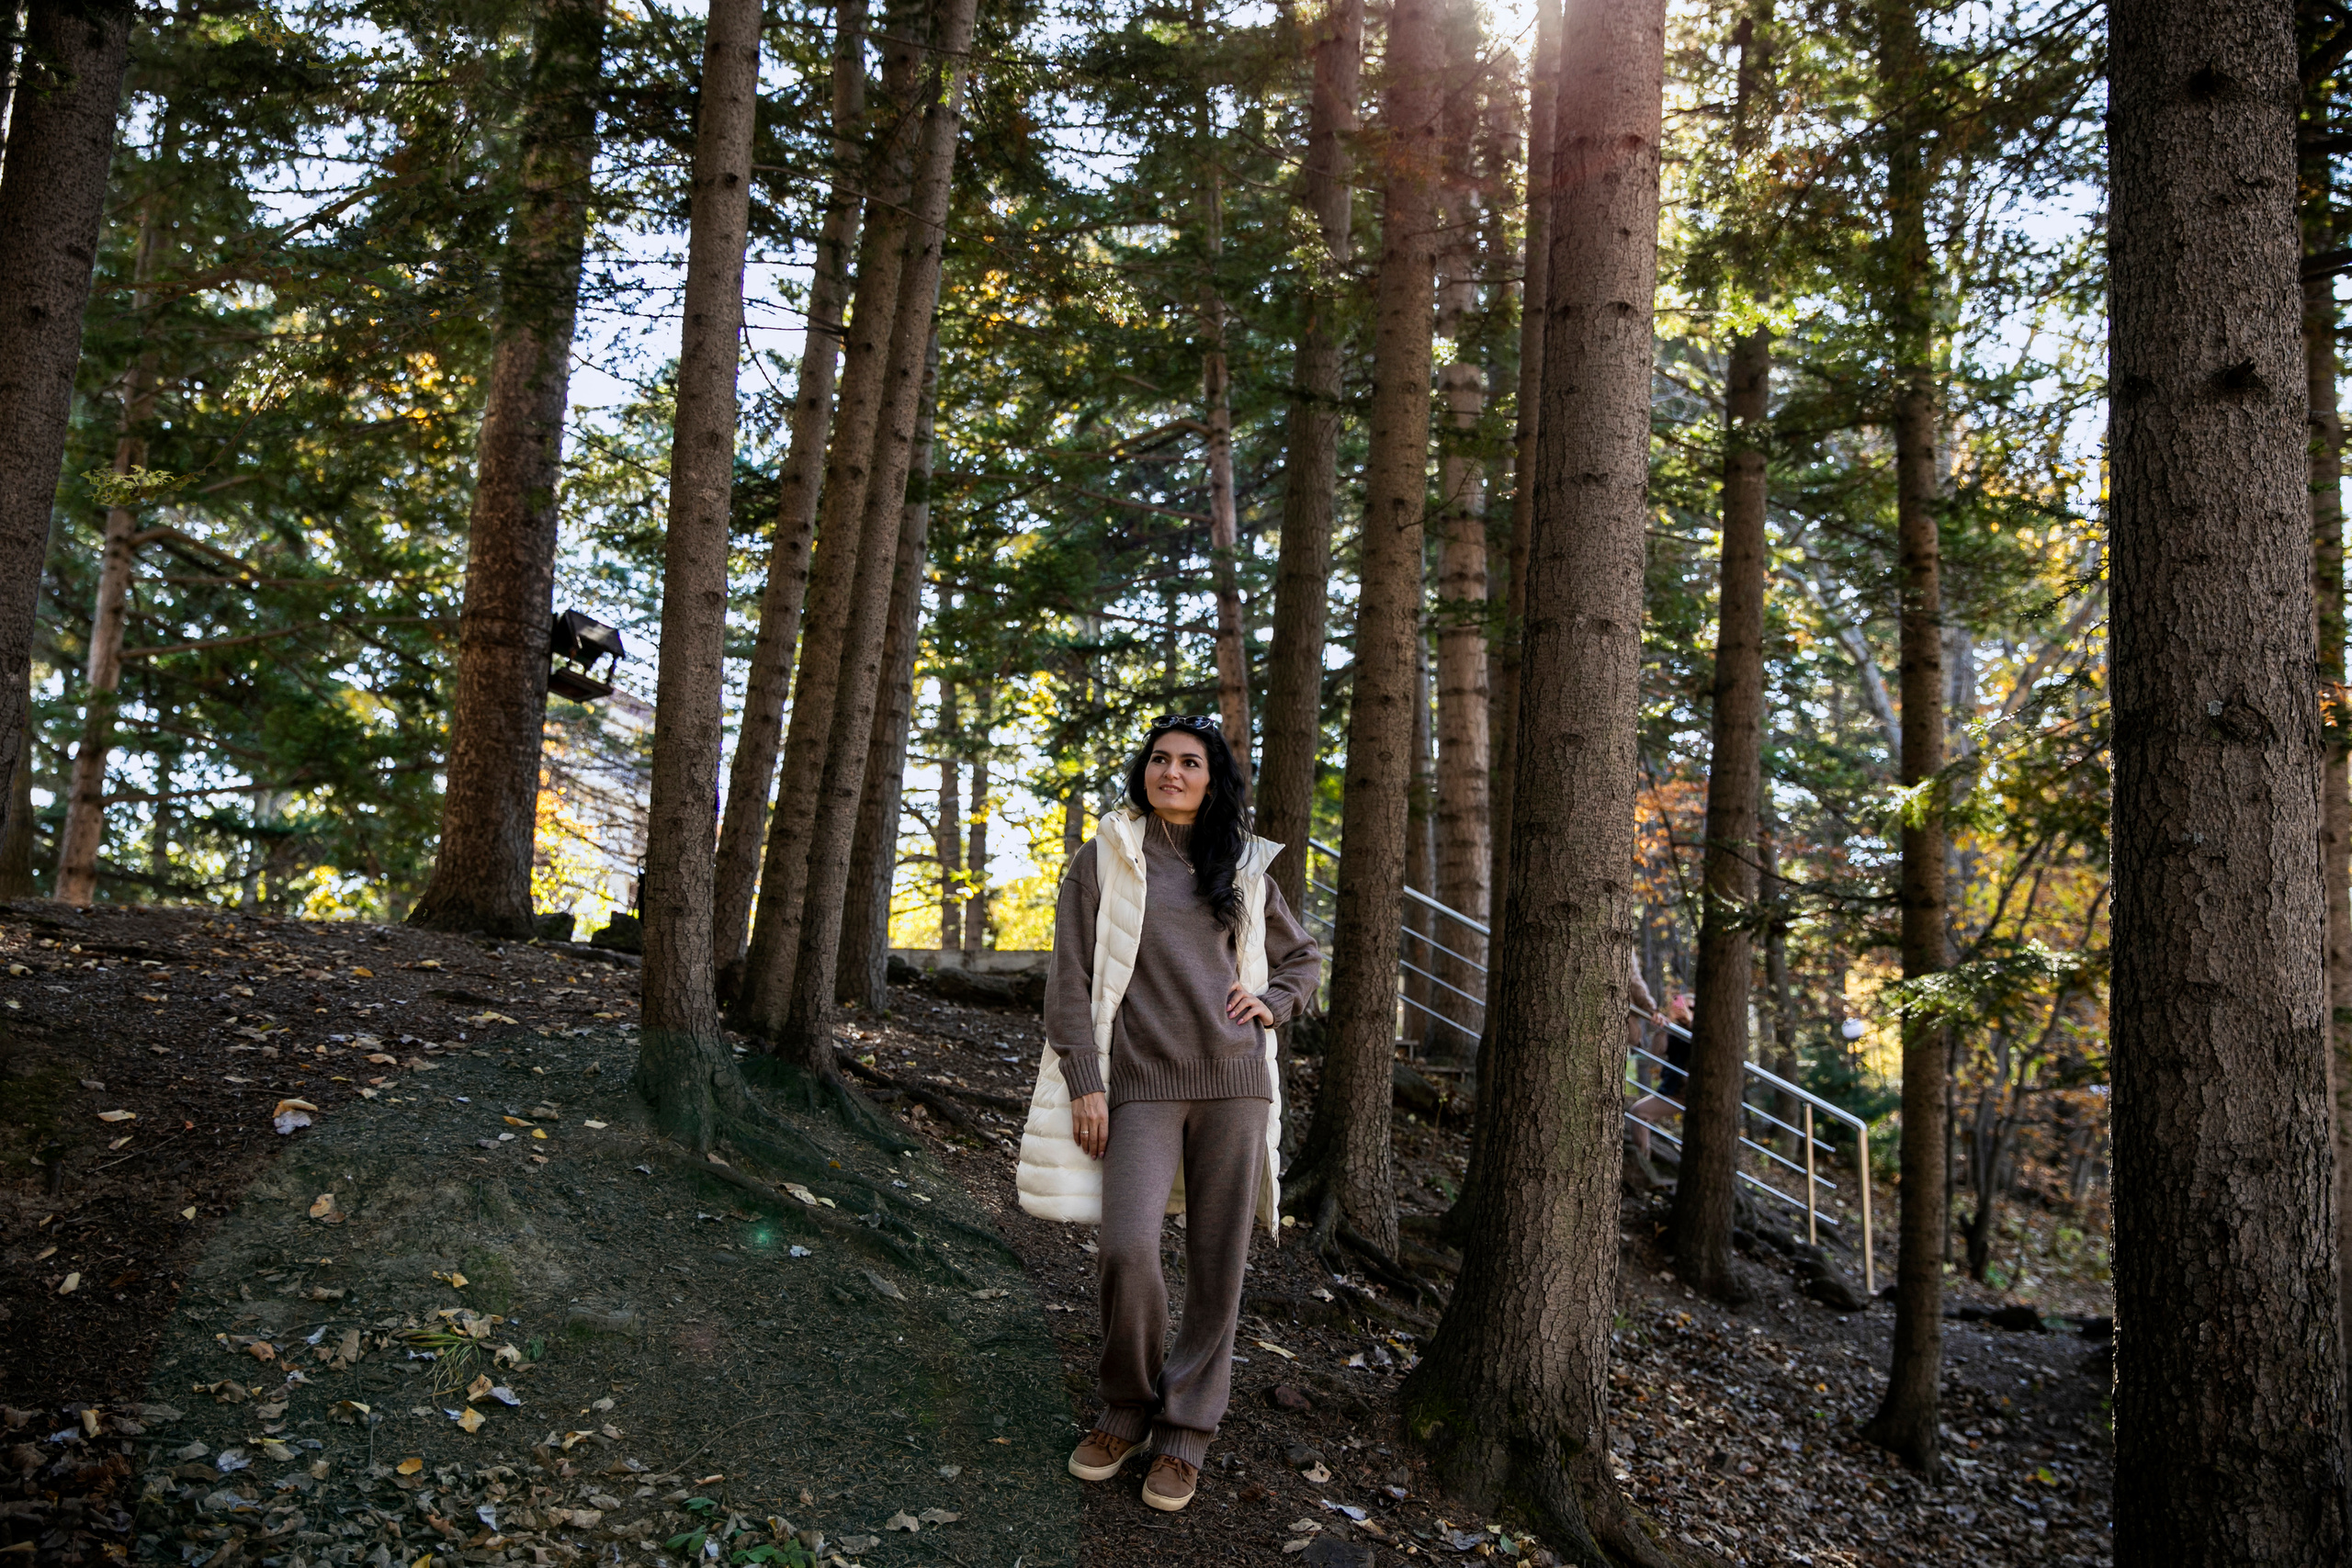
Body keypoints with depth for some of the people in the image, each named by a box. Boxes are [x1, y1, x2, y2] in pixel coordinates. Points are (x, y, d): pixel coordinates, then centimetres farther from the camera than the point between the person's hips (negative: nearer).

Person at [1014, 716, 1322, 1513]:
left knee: (1217, 1262, 3)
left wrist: (1273, 1002, 7)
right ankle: (1127, 1409, 9)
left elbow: (1302, 954, 26)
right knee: (1127, 1250, -16)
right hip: (1140, 1083, -3)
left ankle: (1184, 1432, 17)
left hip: (1231, 1079, 3)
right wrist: (1083, 1081, -6)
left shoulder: (1243, 868, 13)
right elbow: (1070, 977, 1)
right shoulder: (1104, 859, 5)